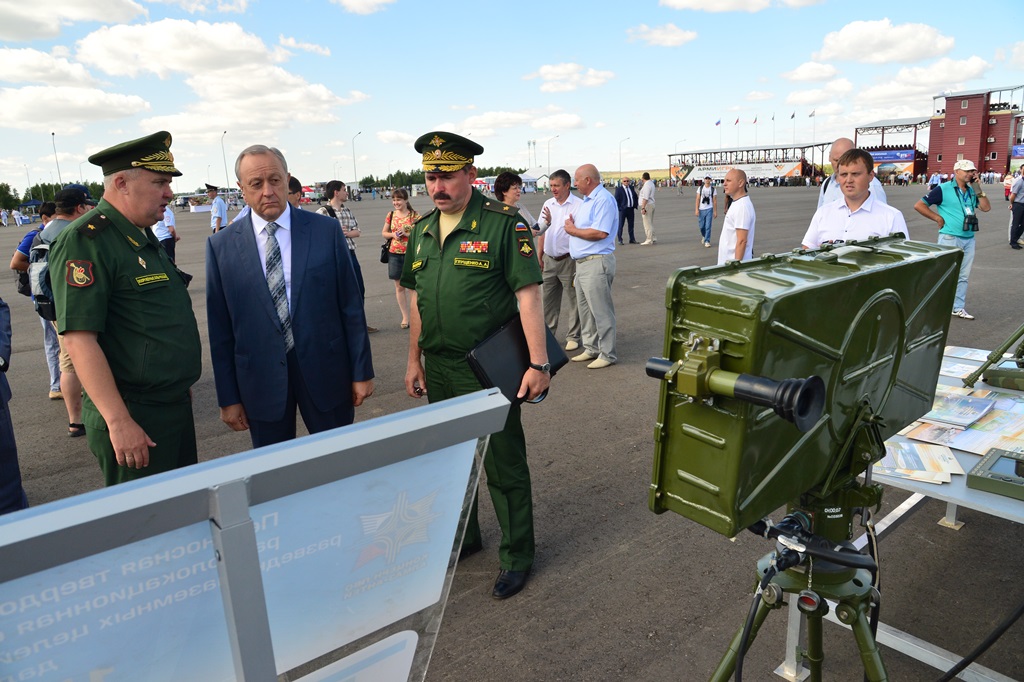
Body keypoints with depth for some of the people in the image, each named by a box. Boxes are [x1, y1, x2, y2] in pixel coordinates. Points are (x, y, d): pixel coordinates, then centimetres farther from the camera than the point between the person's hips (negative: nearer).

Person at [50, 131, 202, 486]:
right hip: (134, 419, -9)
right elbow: (79, 339, -23)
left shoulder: (143, 236, 12)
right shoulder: (85, 240, -17)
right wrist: (119, 422, -25)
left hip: (176, 405, 9)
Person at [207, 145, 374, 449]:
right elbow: (220, 329, 1)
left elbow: (351, 306, -1)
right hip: (260, 379, 1)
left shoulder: (326, 230, -3)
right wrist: (228, 397, 2)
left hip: (325, 372, 0)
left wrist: (362, 371, -1)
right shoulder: (221, 246, -1)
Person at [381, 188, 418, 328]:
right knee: (399, 286, 9)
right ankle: (405, 317, 19)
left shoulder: (414, 215, -5)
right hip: (394, 254, 4)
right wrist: (393, 234, -5)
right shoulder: (391, 215, 7)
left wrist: (407, 233, -18)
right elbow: (384, 233, 15)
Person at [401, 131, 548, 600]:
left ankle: (516, 556, 25)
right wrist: (414, 360, 14)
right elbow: (418, 299, 14)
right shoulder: (423, 231, 8)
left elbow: (528, 295, -15)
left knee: (503, 466, 6)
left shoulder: (503, 224, -12)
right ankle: (463, 537, 41)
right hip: (439, 369, 7)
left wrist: (538, 363, -19)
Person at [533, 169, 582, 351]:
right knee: (547, 300, 11)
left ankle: (573, 337, 14)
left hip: (568, 259, -6)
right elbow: (540, 231, 12)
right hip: (550, 259, 6)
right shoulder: (548, 204, 10)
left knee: (574, 299, 3)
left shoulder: (578, 205, -8)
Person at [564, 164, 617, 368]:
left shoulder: (603, 199, -13)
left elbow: (600, 233, -23)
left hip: (597, 262, -10)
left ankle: (607, 354, 5)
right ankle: (591, 349, 27)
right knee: (585, 309, 16)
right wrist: (572, 227, 0)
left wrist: (573, 230, -11)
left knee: (601, 311, -3)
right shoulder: (586, 200, 18)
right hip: (582, 263, 10)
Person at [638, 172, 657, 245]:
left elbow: (645, 198, -23)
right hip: (652, 204, 10)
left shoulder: (646, 185, -17)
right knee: (651, 223, 16)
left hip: (647, 205, -10)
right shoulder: (651, 183, 13)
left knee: (647, 223, -8)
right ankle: (653, 239, 20)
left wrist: (643, 208, -25)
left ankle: (649, 240, -8)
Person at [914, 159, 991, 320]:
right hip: (950, 239, -7)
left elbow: (986, 207, 4)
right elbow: (919, 205, -10)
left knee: (963, 276, 11)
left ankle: (958, 308, 19)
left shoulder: (972, 191, 12)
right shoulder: (943, 189, -8)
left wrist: (977, 189, -2)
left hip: (969, 239, 7)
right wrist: (938, 218, -10)